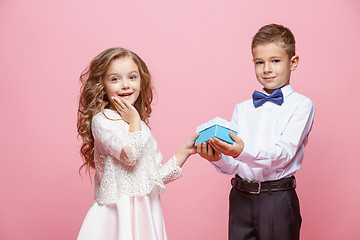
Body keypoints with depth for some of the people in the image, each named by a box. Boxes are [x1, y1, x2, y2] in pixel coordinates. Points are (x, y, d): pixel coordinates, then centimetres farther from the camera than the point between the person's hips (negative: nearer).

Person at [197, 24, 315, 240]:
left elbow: (284, 153, -16)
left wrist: (243, 152, -31)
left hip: (278, 200, -3)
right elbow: (232, 166, 6)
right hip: (241, 198, 4)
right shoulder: (242, 109, 11)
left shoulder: (302, 105, -2)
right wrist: (218, 158, -16)